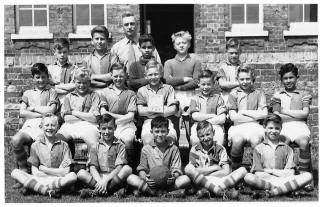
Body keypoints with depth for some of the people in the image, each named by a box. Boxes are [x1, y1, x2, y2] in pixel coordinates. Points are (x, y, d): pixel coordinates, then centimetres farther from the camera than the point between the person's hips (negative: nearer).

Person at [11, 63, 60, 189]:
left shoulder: (51, 92, 19)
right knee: (16, 140, -30)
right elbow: (22, 113, 8)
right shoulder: (28, 93, 25)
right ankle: (23, 171, -15)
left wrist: (33, 108, 6)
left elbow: (51, 110, 2)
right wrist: (42, 113, 0)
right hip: (29, 124, 2)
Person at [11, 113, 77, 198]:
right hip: (39, 179, 1)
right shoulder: (35, 145, 8)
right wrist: (57, 172, -9)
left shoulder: (63, 145, 5)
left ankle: (32, 186, -30)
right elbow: (35, 172, 3)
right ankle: (48, 191, -32)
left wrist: (43, 169, -4)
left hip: (58, 180, -1)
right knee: (15, 173, -19)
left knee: (73, 176, -32)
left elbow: (66, 171, -2)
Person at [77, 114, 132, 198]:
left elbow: (119, 167, -6)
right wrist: (99, 181, -20)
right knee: (81, 173, -22)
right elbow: (92, 167, 0)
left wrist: (106, 180, -20)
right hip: (98, 177, 2)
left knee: (127, 169, -29)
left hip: (115, 178, -1)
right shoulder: (95, 147, 10)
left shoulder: (120, 145, 4)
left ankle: (96, 192, -32)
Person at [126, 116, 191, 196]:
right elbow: (142, 169, 7)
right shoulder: (146, 149, 10)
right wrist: (145, 178, -16)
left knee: (186, 179, -29)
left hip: (167, 183, 1)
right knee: (130, 178, -24)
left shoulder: (173, 149, 10)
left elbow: (176, 169, 3)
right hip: (151, 183, -1)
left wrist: (174, 177, -22)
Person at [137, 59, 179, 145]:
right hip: (148, 121, 0)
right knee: (147, 139, -32)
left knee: (170, 137, -32)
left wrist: (150, 111, -4)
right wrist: (163, 109, -3)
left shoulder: (168, 88, 15)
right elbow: (140, 111, 3)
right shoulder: (142, 90, 16)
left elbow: (173, 109, 3)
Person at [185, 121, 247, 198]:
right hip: (201, 183, -2)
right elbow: (194, 171, -7)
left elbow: (226, 172, -3)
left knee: (243, 170, -19)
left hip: (219, 180, 2)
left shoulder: (220, 149, 9)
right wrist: (215, 167, -5)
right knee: (188, 168, -29)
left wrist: (204, 175, -9)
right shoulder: (194, 150, 7)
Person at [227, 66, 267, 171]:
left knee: (255, 140, -33)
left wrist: (243, 112, -1)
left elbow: (264, 114, 0)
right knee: (237, 140, -33)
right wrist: (255, 115, -1)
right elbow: (233, 117, 0)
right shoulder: (234, 94, 11)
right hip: (238, 127, 0)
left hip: (254, 126, 0)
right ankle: (235, 169, -9)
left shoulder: (258, 93, 13)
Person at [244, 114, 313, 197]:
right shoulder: (259, 148, 10)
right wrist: (281, 174, -6)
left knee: (308, 176, -22)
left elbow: (290, 173, 5)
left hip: (283, 180, 2)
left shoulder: (287, 149, 15)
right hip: (264, 181, -2)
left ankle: (276, 191, -33)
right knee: (248, 177, -32)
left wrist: (270, 170, -2)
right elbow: (258, 174, 1)